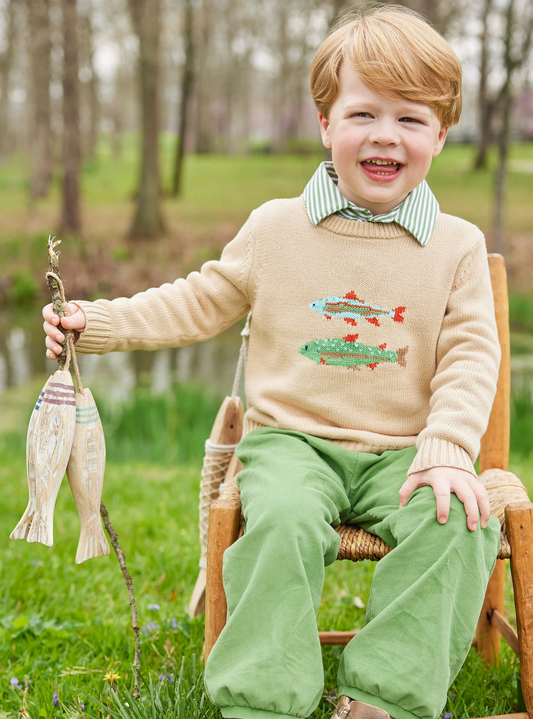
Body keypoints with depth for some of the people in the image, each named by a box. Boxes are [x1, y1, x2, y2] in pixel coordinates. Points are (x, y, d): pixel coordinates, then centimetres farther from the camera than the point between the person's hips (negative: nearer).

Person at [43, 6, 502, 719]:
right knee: (283, 519, -33)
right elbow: (201, 302, 14)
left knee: (463, 521, -29)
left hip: (402, 451, 1)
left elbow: (470, 357, 1)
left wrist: (447, 449, -14)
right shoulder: (276, 229, 6)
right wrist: (96, 323, 7)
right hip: (291, 439, 0)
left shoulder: (457, 246, 4)